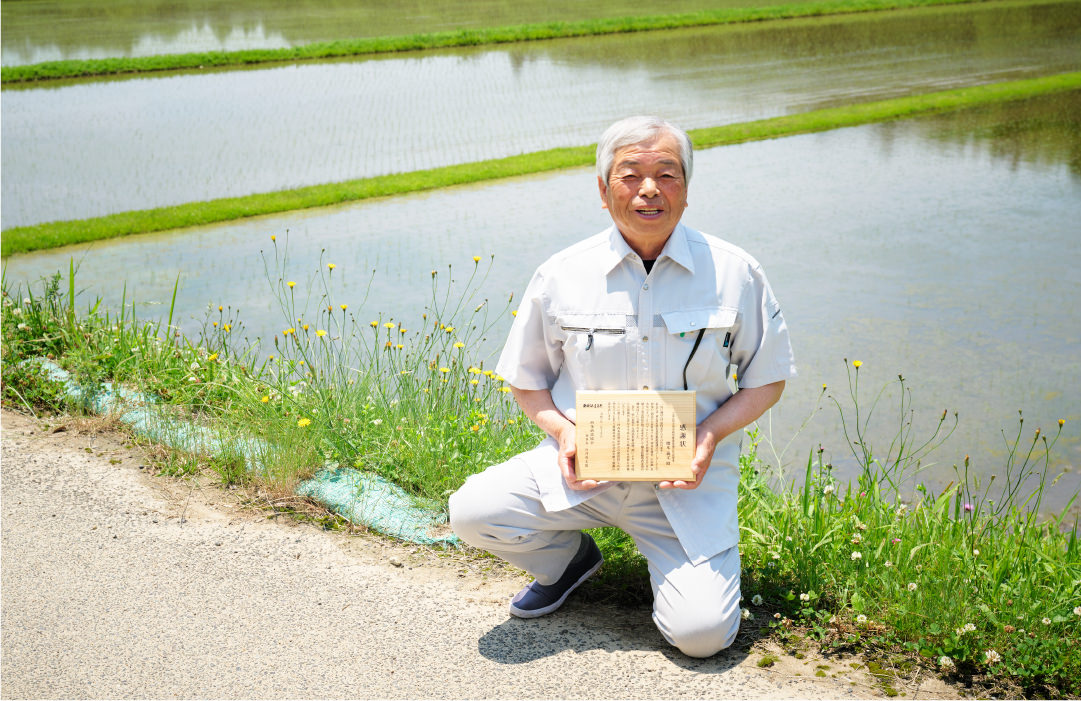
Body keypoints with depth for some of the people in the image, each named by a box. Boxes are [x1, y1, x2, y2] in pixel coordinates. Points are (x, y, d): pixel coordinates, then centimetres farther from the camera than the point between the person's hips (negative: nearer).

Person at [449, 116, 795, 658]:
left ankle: (673, 564, 18)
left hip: (687, 477, -1)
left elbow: (766, 381, 5)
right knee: (472, 511, -23)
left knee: (702, 634, -20)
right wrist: (563, 429, -11)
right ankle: (570, 558, 11)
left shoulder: (735, 274, -4)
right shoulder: (561, 276, -3)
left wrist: (710, 434, -13)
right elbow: (527, 382, 10)